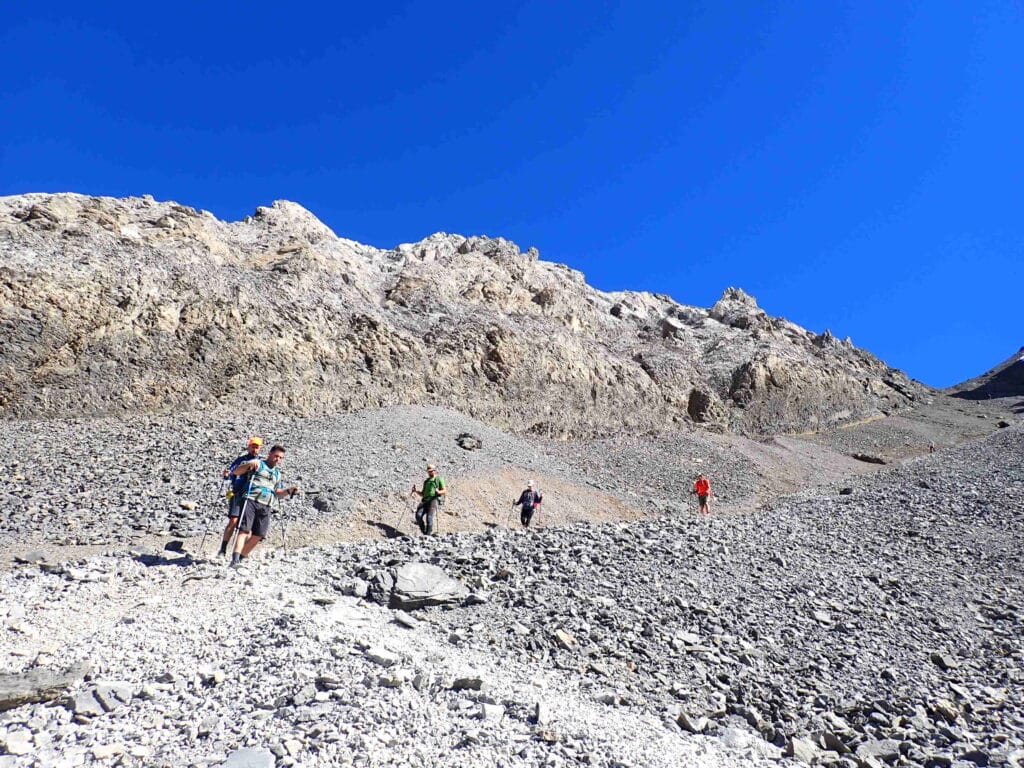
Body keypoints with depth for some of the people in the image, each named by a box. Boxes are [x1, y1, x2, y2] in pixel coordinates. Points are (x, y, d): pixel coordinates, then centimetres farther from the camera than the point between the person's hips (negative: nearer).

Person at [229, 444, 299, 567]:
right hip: (251, 501, -6)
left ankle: (241, 558, 14)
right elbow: (235, 472, -1)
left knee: (258, 535, 1)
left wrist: (289, 490, 14)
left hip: (265, 507, 6)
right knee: (245, 530, -18)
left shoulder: (277, 473, 26)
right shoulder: (258, 464, 6)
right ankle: (235, 558, -26)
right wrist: (249, 464, -17)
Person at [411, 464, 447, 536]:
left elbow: (445, 491, 1)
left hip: (434, 500, -5)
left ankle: (429, 533, -15)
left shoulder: (439, 479, 12)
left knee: (429, 517, -23)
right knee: (418, 515, -20)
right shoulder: (426, 481, 31)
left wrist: (439, 492, -20)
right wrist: (416, 491, 14)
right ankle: (424, 532, -9)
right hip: (425, 500, 5)